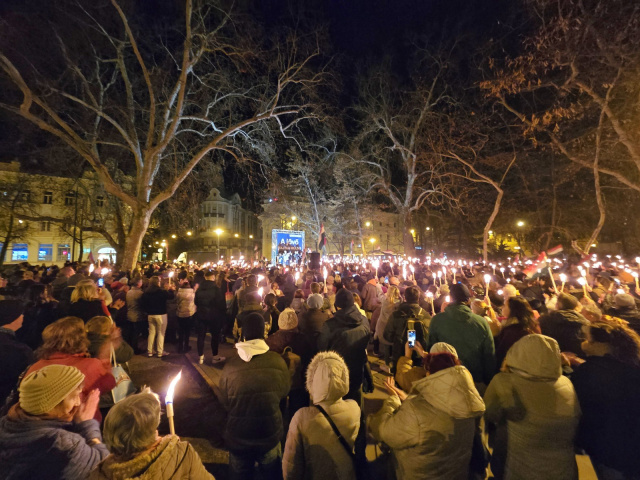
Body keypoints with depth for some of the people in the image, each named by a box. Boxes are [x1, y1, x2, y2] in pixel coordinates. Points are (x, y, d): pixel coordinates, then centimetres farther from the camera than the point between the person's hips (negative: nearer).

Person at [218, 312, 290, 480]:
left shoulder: (230, 366, -22)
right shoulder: (278, 361, -21)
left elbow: (224, 401, -7)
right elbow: (284, 391, -4)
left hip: (238, 437, 0)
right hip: (270, 434, 0)